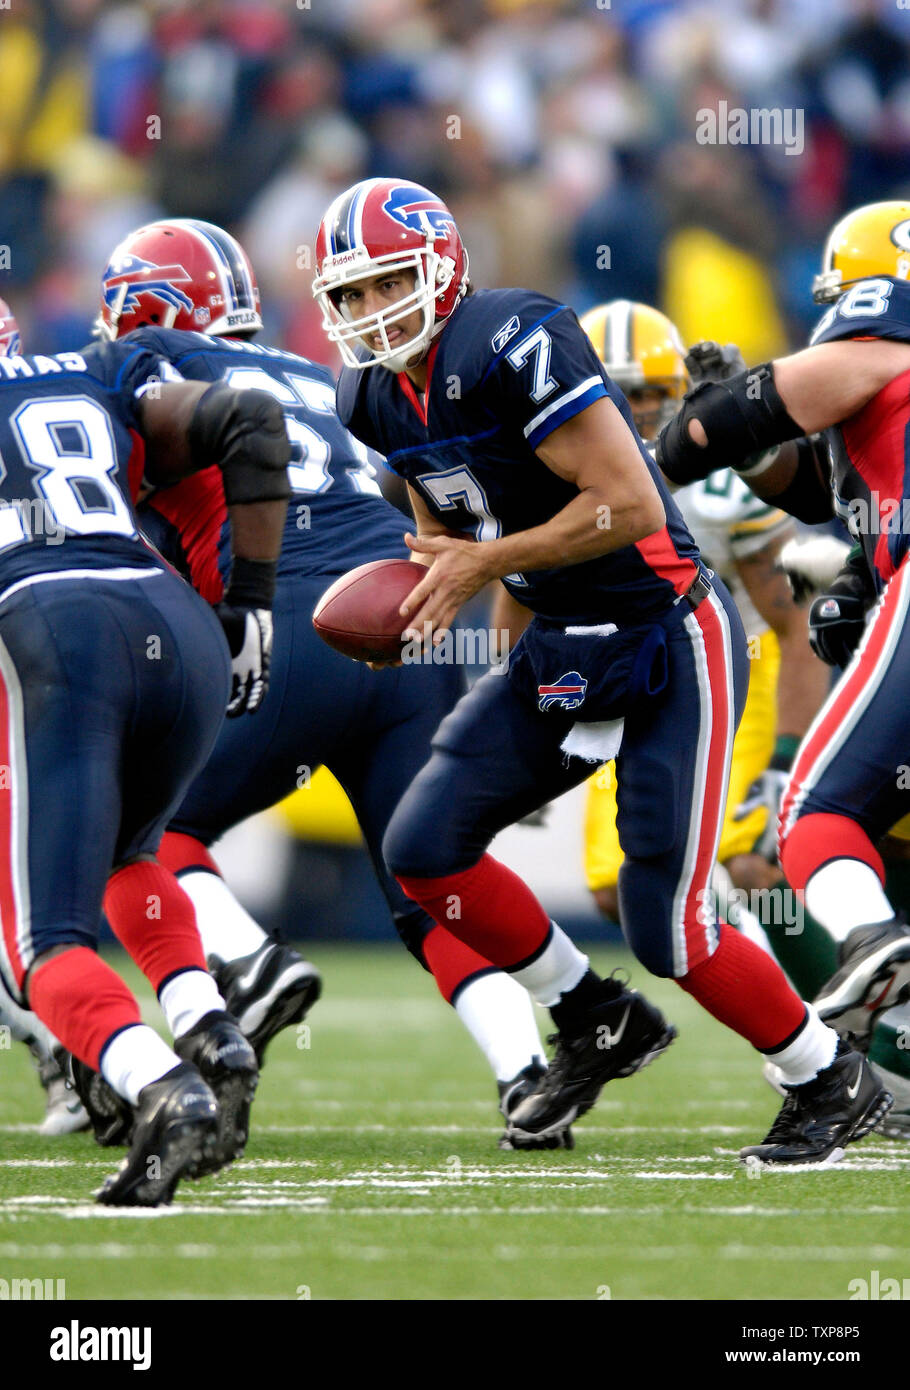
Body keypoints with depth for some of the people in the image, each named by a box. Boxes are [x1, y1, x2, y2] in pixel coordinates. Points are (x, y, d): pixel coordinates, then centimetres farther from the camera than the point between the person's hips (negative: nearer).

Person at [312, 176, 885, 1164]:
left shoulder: (513, 346, -23)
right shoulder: (375, 399, 3)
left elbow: (631, 506, -25)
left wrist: (485, 563, -19)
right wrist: (424, 591, 0)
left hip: (670, 643, -8)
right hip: (559, 654, 8)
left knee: (666, 928, -10)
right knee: (423, 848, 0)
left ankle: (836, 1085, 12)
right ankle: (597, 1026, 18)